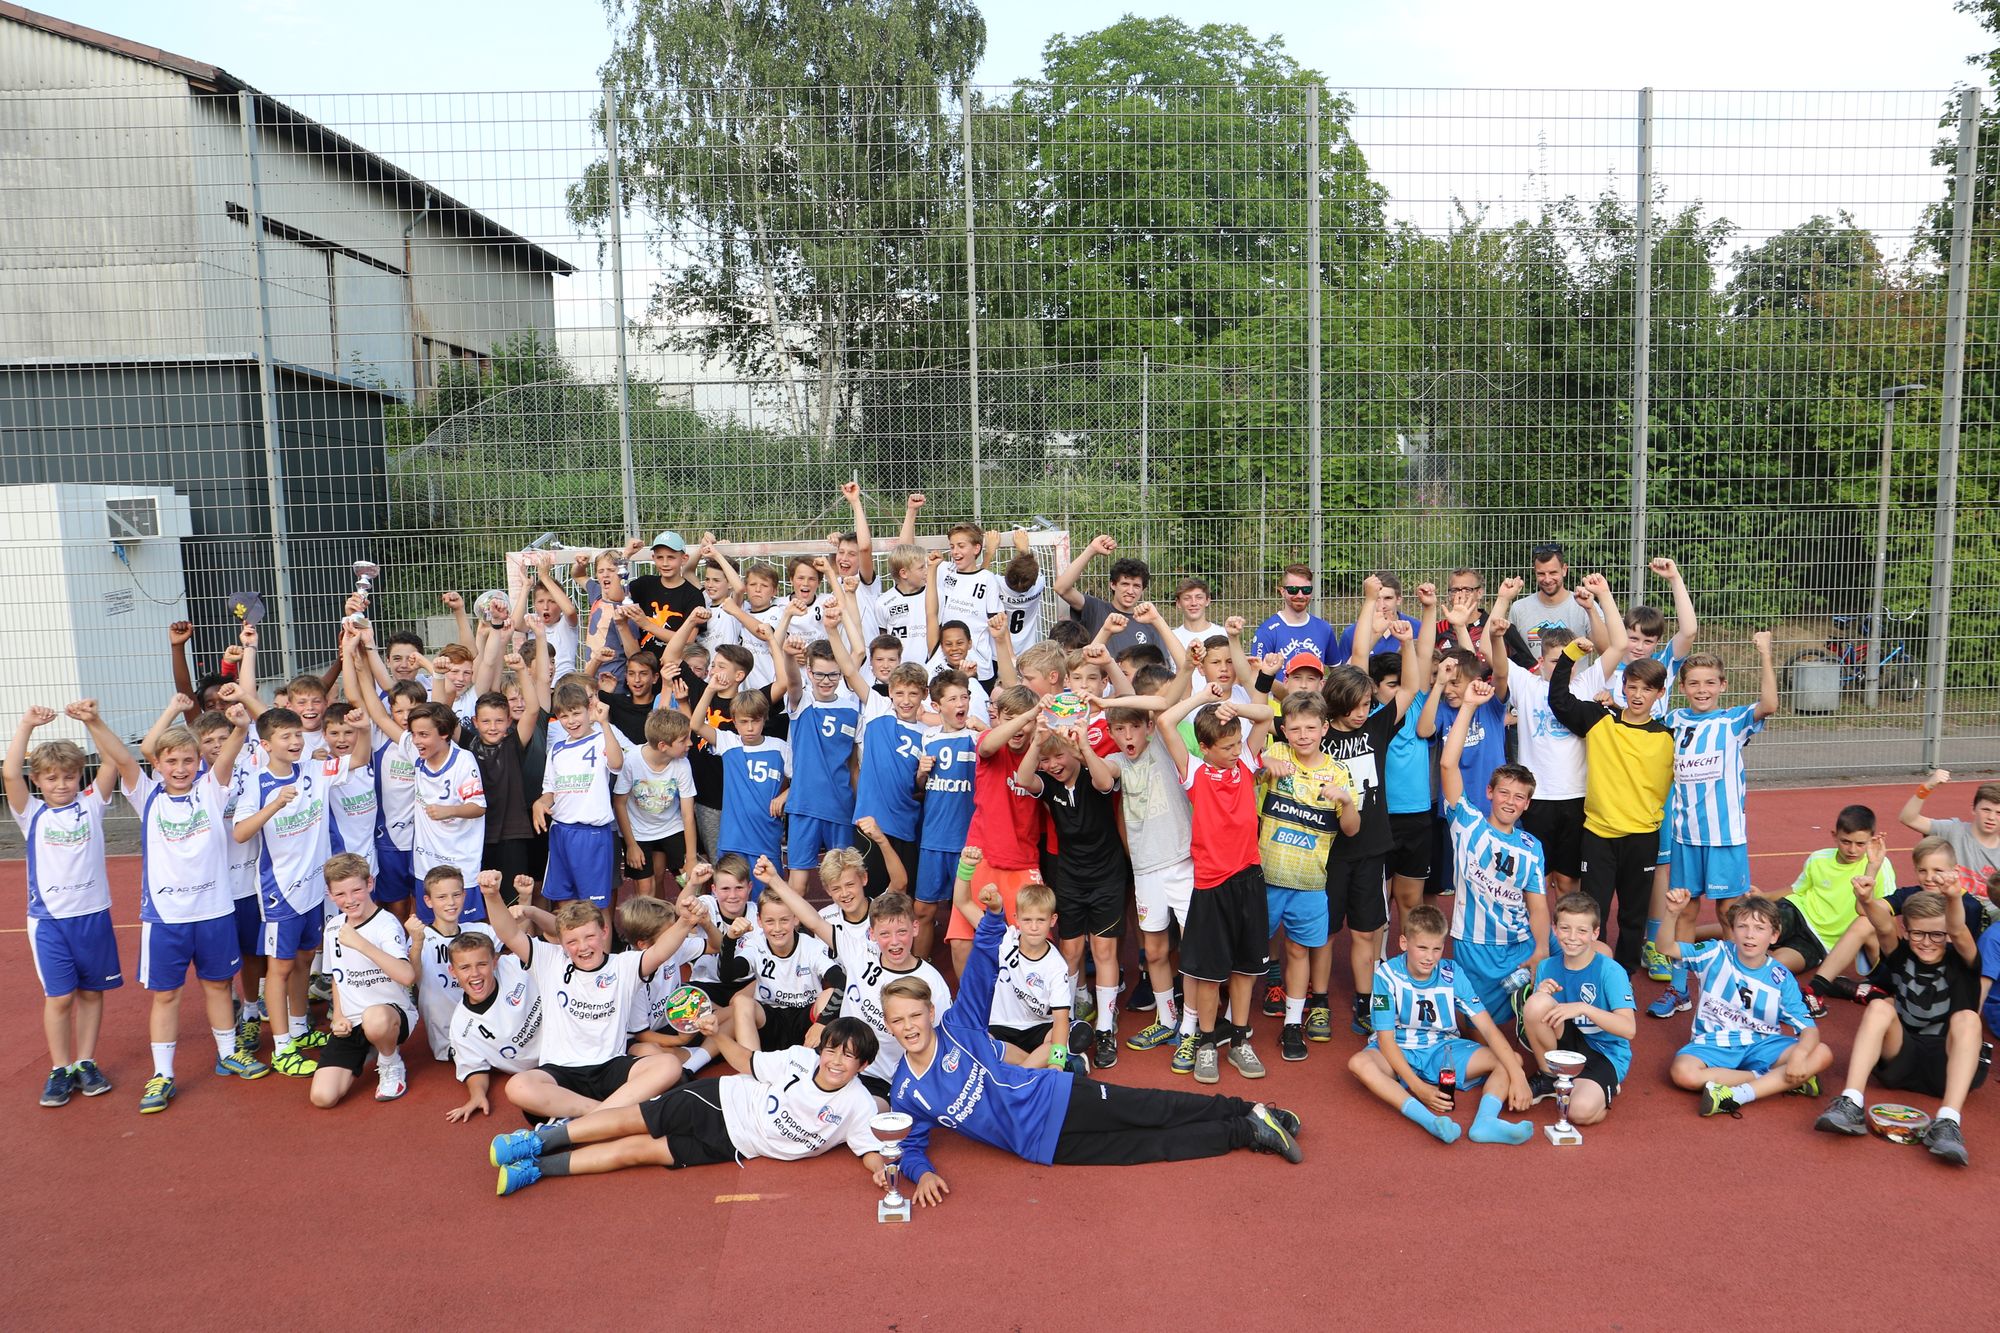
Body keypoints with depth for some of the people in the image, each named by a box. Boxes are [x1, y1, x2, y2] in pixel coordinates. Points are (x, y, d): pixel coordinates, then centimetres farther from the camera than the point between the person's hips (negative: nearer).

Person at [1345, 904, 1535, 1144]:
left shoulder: (1453, 974, -11)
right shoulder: (1387, 976, -18)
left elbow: (1488, 1028, -15)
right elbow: (1386, 1039, -19)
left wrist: (1517, 1075, -29)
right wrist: (1418, 1087, -31)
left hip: (1444, 1049, 3)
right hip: (1400, 1053, -3)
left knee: (1511, 1059, -17)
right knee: (1359, 1063, -36)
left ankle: (1485, 1120, -42)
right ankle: (1431, 1122, -50)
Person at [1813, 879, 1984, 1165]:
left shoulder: (1960, 960, -4)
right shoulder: (1901, 955, 1)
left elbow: (1959, 933, -27)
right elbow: (1885, 929, -23)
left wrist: (1954, 900, -51)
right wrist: (1868, 902, -47)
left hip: (1948, 1066, -1)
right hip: (1900, 1058, 1)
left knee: (1966, 1019, -28)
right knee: (1879, 1007, -25)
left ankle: (1947, 1123, -42)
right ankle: (1851, 1106, -37)